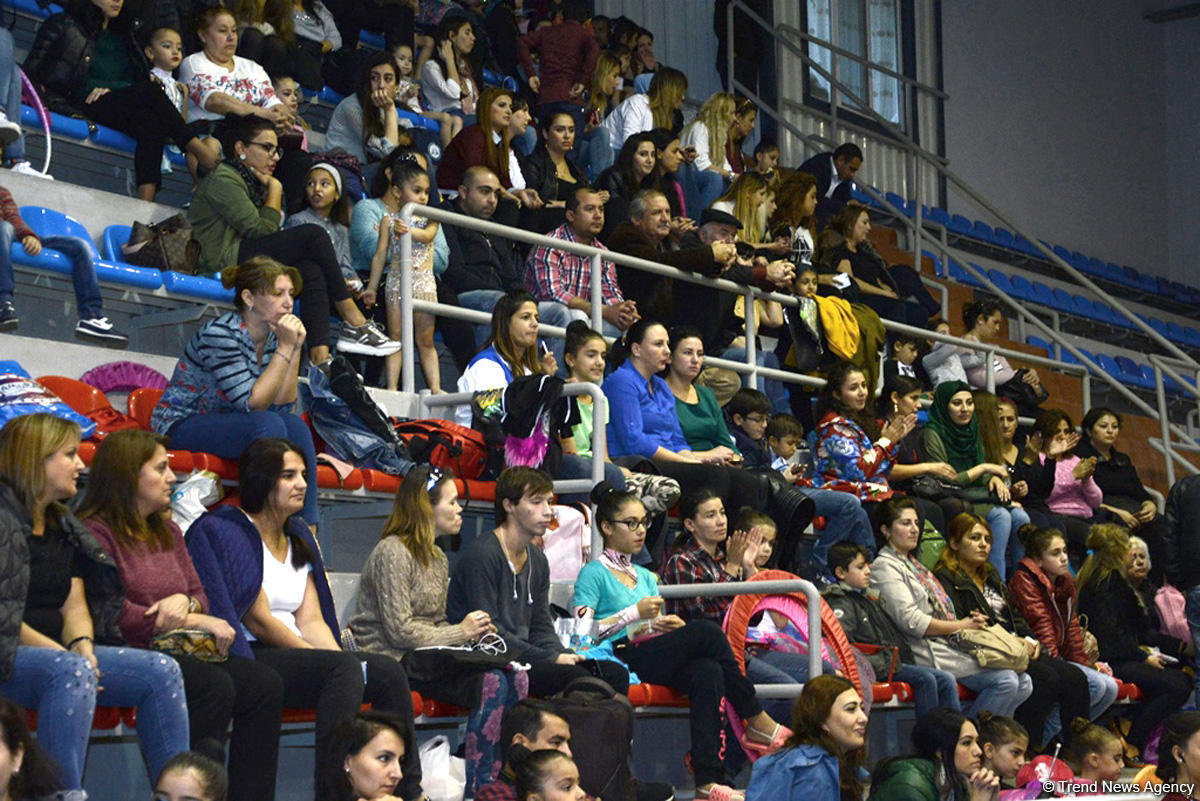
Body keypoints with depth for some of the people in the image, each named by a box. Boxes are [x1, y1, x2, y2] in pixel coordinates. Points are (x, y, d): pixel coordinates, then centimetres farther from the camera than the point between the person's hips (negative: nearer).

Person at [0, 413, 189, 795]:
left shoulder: (63, 524, 19)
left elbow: (75, 604, 14)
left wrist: (82, 644, -8)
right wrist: (61, 651, -20)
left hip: (59, 652, 9)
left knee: (162, 671, -7)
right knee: (71, 672, -39)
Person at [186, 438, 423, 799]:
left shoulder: (299, 538, 20)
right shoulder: (226, 531, -5)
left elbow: (311, 620, 12)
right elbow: (258, 620, -12)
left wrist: (342, 662, -8)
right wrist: (341, 663, -13)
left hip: (297, 655, 8)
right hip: (249, 658, -8)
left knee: (388, 671, -13)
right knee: (344, 668, -30)